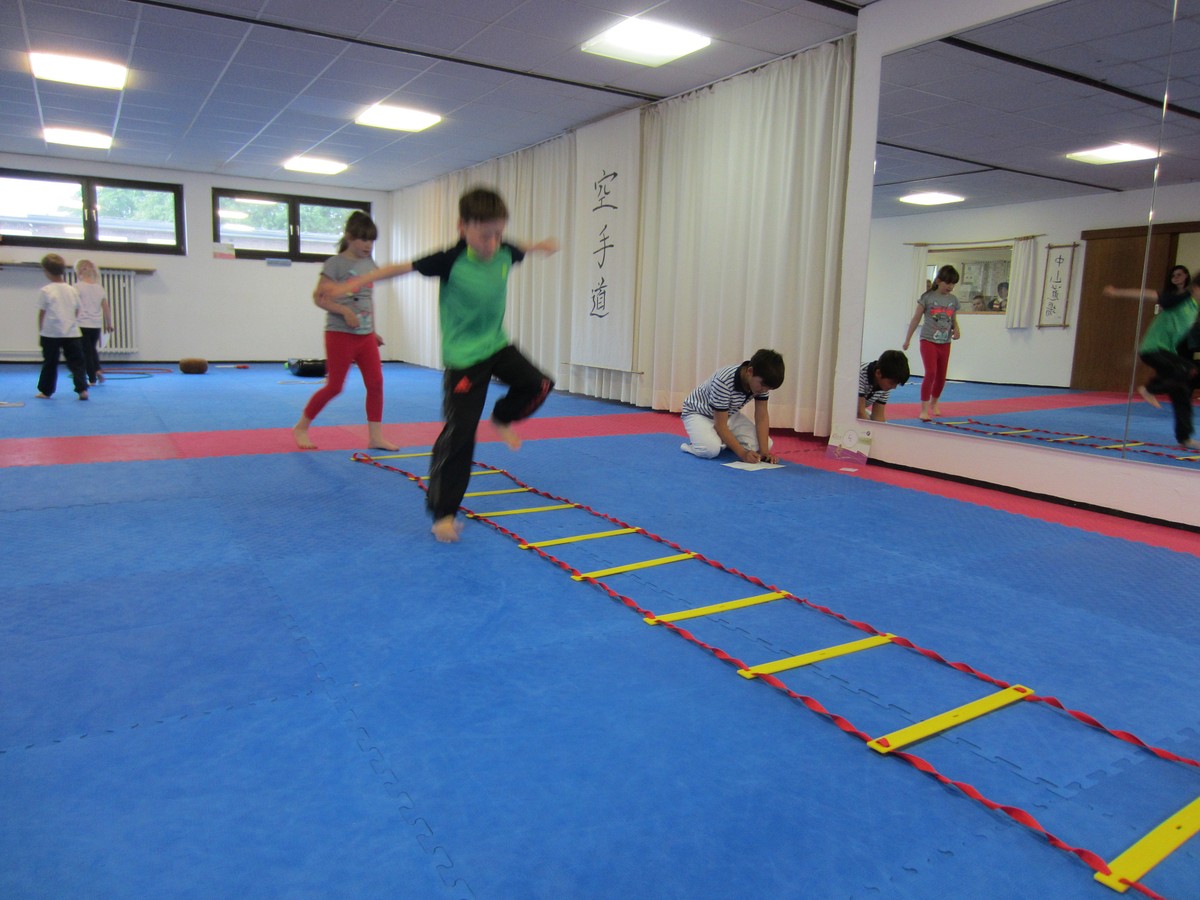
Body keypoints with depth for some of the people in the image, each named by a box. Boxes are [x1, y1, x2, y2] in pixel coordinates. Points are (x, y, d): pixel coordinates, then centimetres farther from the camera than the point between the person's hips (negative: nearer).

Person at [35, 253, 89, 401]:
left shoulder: (45, 291, -5)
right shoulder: (72, 290, 4)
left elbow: (42, 313, -2)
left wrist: (40, 331, 9)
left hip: (50, 333, -2)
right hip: (72, 333, 2)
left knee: (50, 363, 9)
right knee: (76, 362, 2)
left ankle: (46, 391, 19)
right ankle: (82, 389, -12)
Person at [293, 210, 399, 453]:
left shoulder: (370, 265, 10)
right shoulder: (336, 263, -9)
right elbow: (319, 297, -11)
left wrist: (374, 330, 18)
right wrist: (344, 311, -24)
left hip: (365, 335, 6)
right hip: (340, 334, -6)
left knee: (376, 383, -1)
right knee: (334, 386, -2)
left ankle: (375, 436, 7)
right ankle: (301, 428, 17)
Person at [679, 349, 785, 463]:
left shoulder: (762, 381, -18)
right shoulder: (724, 382, -37)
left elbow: (762, 417, -12)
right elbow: (720, 425, -31)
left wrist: (764, 451, -24)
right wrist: (743, 453, -38)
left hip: (729, 414, 7)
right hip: (697, 413, -7)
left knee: (767, 443, -9)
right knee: (711, 449, -37)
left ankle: (723, 441, 11)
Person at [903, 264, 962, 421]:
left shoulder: (953, 300, 8)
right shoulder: (928, 297, -5)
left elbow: (953, 320, 17)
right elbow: (916, 319, -1)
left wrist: (956, 329, -6)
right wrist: (907, 340, 1)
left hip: (945, 343, 5)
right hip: (928, 340, -5)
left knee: (941, 376, 11)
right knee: (931, 372, -18)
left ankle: (934, 403, 34)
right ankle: (924, 409, -14)